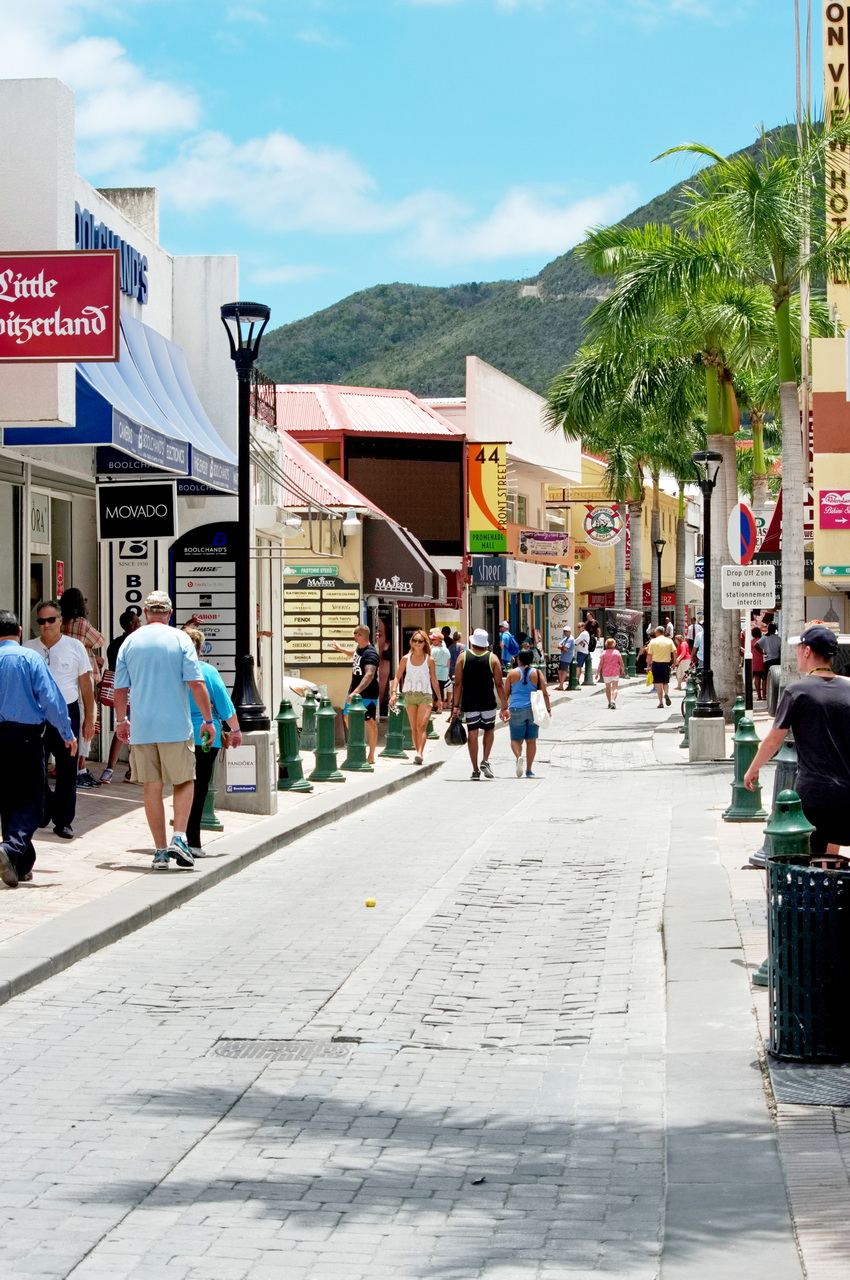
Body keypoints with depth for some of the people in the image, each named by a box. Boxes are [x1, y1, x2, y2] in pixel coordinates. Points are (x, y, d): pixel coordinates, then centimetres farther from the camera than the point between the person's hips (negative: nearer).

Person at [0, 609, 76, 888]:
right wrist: (67, 734, 0)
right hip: (26, 736, -4)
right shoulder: (30, 658, -6)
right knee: (30, 802, -1)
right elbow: (50, 699, -9)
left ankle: (23, 865, 19)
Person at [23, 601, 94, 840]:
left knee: (67, 770, 1)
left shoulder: (75, 647, 3)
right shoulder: (28, 648, 5)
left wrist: (89, 717, 3)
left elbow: (86, 684, 6)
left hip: (67, 712, -1)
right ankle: (43, 811, 23)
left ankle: (63, 821, 10)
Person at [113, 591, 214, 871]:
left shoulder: (130, 642, 5)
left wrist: (121, 720, 22)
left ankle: (160, 850, 7)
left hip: (141, 729, 2)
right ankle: (179, 838, -6)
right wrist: (208, 720, 0)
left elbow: (120, 688, 8)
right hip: (176, 725, -2)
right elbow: (197, 684, -8)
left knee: (152, 788, 6)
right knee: (184, 782, 10)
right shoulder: (180, 639, -3)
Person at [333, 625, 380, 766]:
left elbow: (369, 675, -35)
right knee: (348, 717, 14)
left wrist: (356, 691, -44)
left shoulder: (370, 654, -23)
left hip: (367, 694, -10)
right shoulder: (359, 648, 6)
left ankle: (371, 756, 3)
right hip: (354, 690, 10)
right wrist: (342, 649, 47)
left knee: (370, 722, -2)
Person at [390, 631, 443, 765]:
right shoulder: (406, 659, 4)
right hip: (410, 694, 2)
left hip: (425, 695, -2)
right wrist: (393, 692, -10)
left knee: (422, 726, -16)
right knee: (414, 728, 7)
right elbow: (397, 677, 4)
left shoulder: (429, 660, 2)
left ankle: (420, 753, -25)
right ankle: (418, 753, 15)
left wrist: (439, 698, 12)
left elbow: (434, 680, 9)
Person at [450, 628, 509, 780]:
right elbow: (499, 685, -3)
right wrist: (505, 707, 1)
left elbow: (458, 684, -2)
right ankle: (485, 761, 5)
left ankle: (475, 770, 5)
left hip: (469, 703, 0)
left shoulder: (463, 657, 0)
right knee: (489, 729, 20)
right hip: (488, 703, 0)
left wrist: (456, 706, 1)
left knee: (472, 734, 5)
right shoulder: (492, 658, -1)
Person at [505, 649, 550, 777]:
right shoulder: (537, 673, 1)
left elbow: (506, 693, 4)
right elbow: (544, 693, 0)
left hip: (516, 710, -1)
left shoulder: (512, 673, 0)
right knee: (531, 740, 9)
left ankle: (519, 757, -25)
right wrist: (548, 709, 9)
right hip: (534, 709, 1)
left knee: (516, 739, 6)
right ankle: (529, 770, 8)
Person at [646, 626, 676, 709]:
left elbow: (649, 655, -3)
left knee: (658, 684, 3)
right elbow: (674, 652, -4)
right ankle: (666, 693, -12)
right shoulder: (669, 641, 3)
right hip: (666, 664, 2)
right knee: (666, 682, 17)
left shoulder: (653, 641, -3)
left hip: (656, 664, -2)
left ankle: (661, 702, 0)